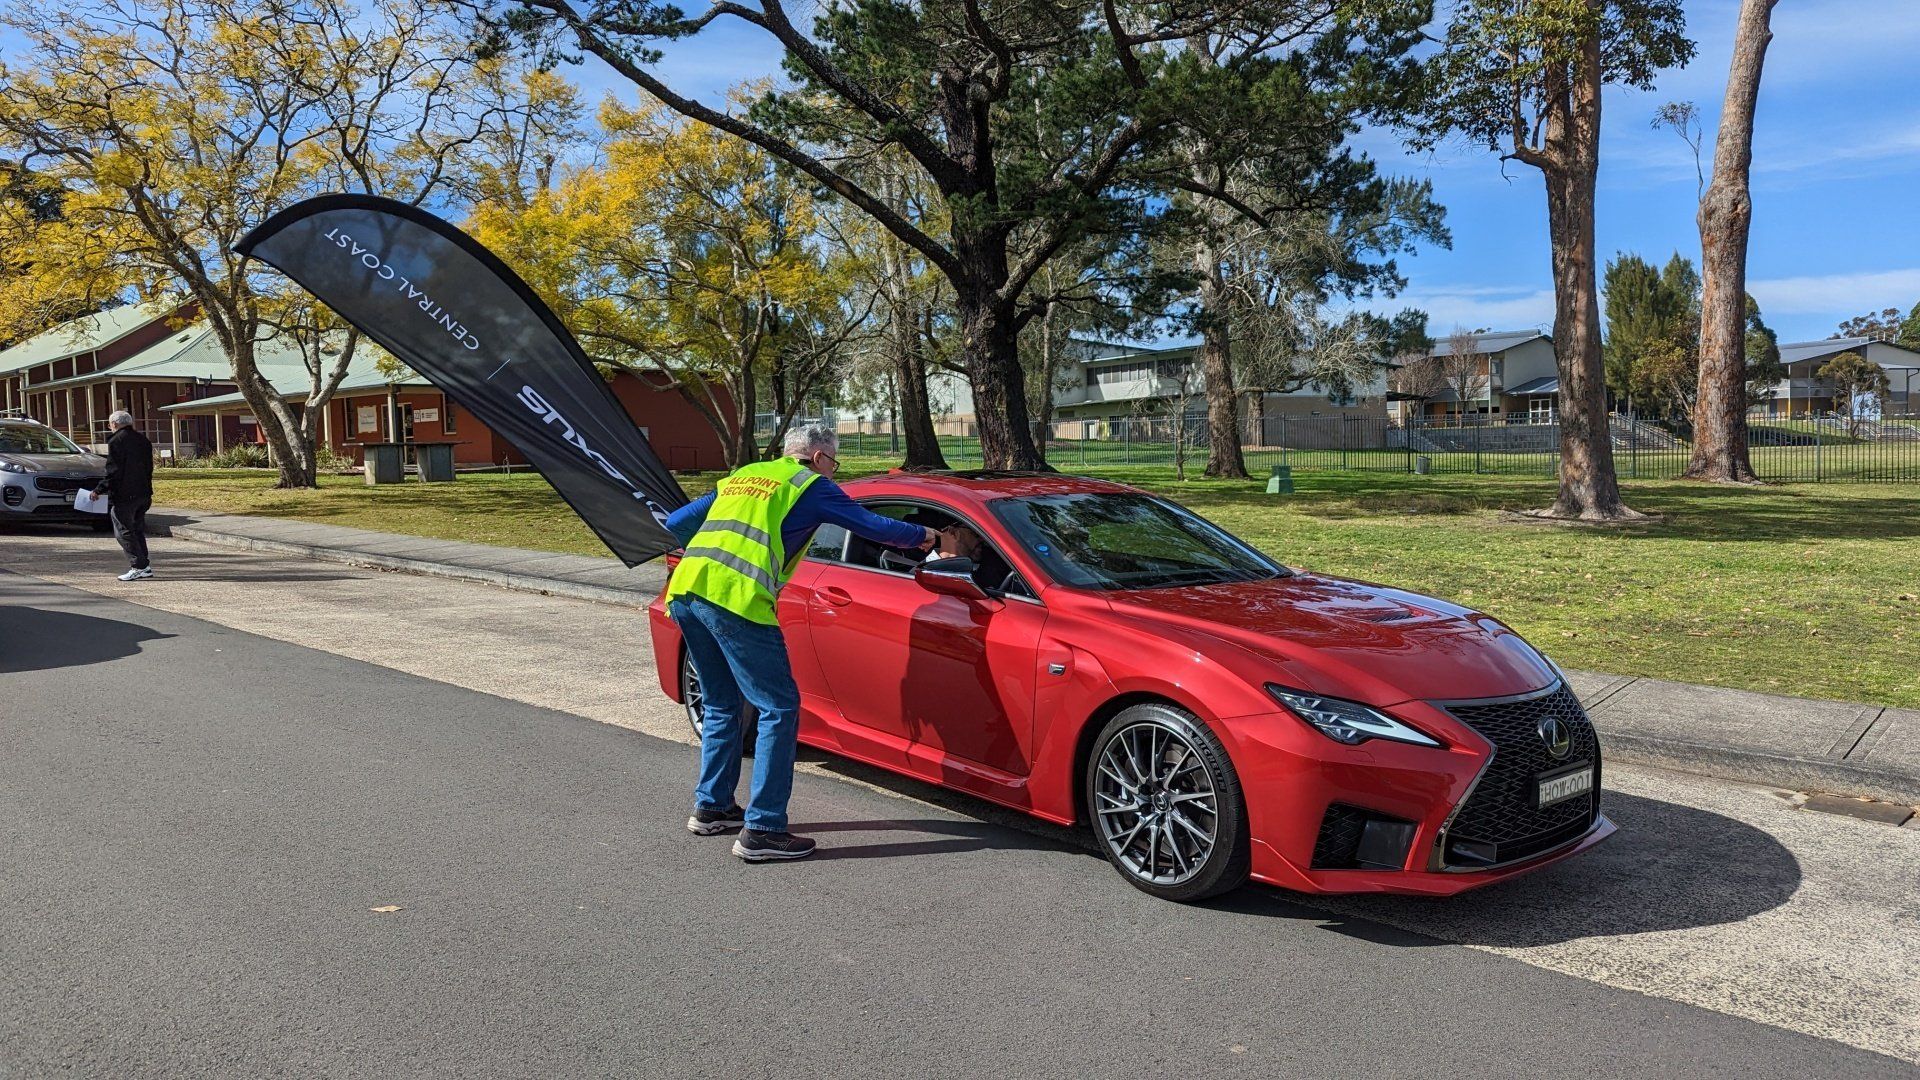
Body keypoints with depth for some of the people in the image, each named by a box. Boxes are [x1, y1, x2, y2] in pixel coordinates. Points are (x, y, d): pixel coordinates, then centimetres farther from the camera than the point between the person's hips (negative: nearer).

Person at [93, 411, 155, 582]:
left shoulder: (116, 441, -11)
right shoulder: (142, 440, 13)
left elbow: (113, 471, -16)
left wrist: (99, 490, -9)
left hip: (123, 495, -8)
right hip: (142, 494, 8)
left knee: (124, 531, -3)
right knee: (138, 530, 15)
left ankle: (140, 566, -8)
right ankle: (144, 566, 14)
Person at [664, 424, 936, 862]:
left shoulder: (741, 477, 30)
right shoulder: (810, 485, 11)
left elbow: (675, 523, 31)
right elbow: (872, 526, 11)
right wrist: (923, 535, 28)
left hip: (684, 592, 8)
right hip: (735, 598, -8)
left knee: (721, 704, 23)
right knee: (779, 708, -1)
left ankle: (712, 807, 31)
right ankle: (762, 830, -3)